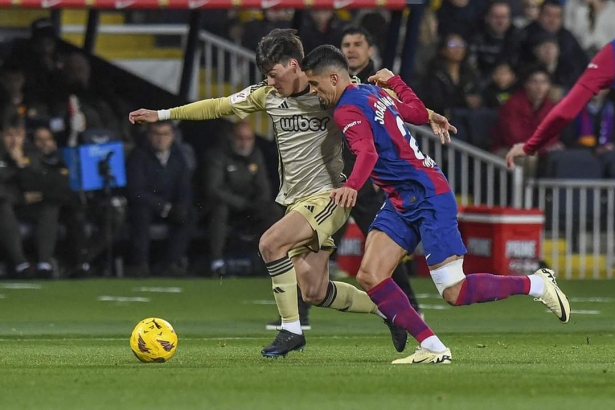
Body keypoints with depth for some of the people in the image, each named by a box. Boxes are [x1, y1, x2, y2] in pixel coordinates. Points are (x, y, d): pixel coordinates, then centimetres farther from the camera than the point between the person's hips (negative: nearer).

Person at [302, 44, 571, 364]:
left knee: (454, 293, -11)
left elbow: (367, 152, -33)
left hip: (428, 198, -10)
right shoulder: (372, 93, 12)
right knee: (370, 277, -4)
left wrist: (351, 187, -51)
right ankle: (433, 349, -4)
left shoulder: (347, 110, -15)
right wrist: (394, 81, 38)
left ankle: (537, 284, 6)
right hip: (402, 202, 10)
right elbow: (419, 112, 23)